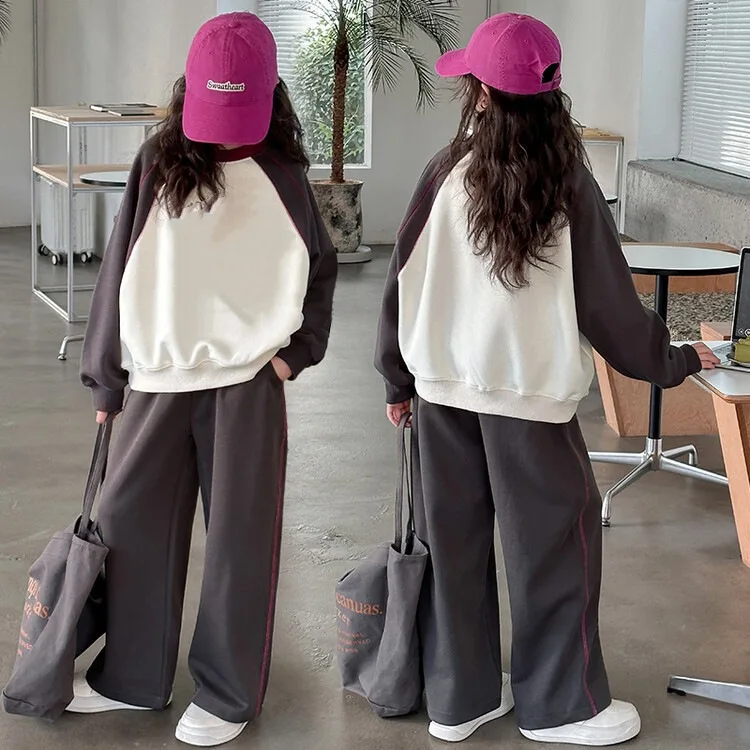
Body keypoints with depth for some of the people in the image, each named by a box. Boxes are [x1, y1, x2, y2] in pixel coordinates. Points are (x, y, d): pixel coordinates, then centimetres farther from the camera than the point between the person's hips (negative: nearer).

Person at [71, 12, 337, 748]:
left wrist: (299, 349, -1)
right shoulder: (158, 165, 2)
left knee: (239, 538, 3)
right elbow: (121, 269, 5)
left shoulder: (281, 176, 0)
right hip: (159, 378, 2)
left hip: (246, 381, -2)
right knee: (128, 523, 7)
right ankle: (131, 676, 23)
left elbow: (320, 268, 10)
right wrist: (105, 373, 6)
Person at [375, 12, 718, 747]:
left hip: (444, 384, 3)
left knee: (452, 539, 12)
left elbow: (404, 280, 1)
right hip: (529, 388, -3)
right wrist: (672, 360, 12)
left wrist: (398, 377, 14)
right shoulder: (567, 183, -7)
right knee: (555, 540, 10)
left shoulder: (447, 173, -3)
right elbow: (607, 299, -3)